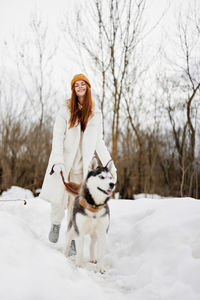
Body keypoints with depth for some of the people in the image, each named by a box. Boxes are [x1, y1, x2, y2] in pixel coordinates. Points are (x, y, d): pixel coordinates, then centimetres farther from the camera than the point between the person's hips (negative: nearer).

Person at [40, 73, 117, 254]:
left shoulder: (95, 113, 10)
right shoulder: (66, 109, 2)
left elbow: (99, 142, 12)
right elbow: (58, 136, -5)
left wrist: (109, 163, 1)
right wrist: (58, 161, -18)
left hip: (82, 164, 1)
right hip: (63, 162, -1)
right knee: (58, 198, -1)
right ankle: (56, 224, 28)